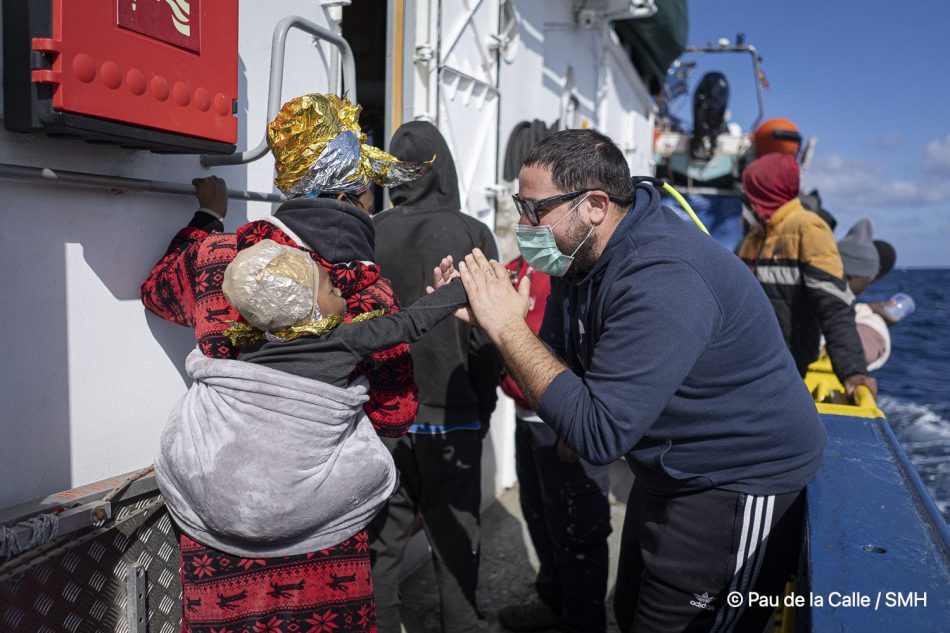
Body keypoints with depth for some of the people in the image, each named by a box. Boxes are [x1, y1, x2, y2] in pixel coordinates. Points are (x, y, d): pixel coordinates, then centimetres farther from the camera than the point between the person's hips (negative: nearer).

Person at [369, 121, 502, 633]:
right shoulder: (471, 234, -7)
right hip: (451, 418, -2)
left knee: (381, 542, 12)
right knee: (455, 543, 11)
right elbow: (485, 335, -7)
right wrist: (483, 407, 7)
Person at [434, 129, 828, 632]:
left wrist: (508, 327, -29)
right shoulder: (582, 256, -2)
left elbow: (598, 434, -34)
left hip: (741, 485, -9)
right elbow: (551, 360, 3)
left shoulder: (661, 279, -31)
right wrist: (489, 318, -14)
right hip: (670, 474, 9)